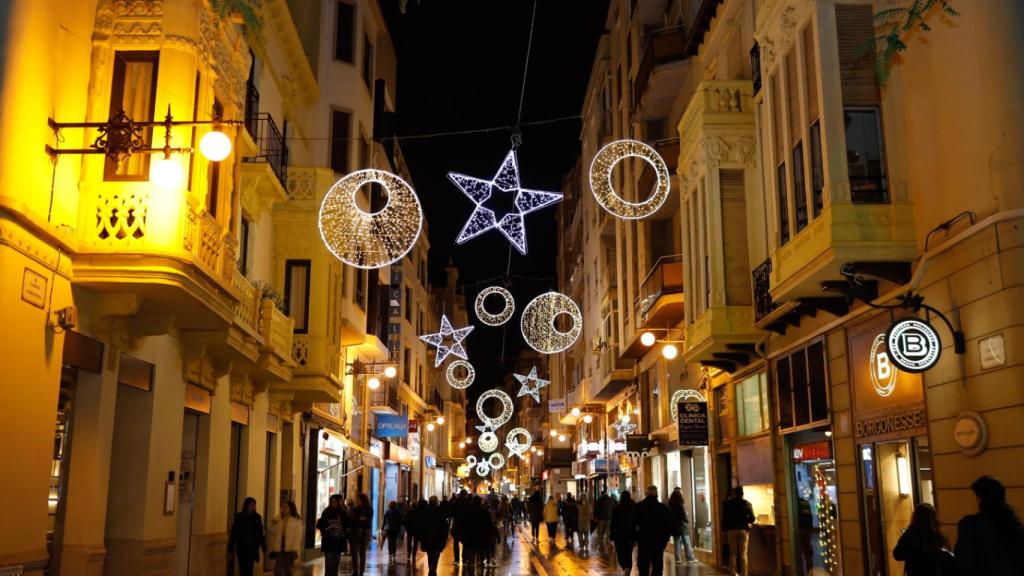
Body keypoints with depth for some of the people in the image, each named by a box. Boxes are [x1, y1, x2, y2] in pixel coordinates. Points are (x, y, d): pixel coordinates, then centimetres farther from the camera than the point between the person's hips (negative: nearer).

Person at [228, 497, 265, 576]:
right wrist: (231, 550, -2)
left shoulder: (257, 517, 1)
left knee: (249, 569, -6)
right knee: (242, 569, 1)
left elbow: (260, 533, 3)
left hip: (252, 548, 0)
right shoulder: (239, 517, -1)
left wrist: (263, 546, -1)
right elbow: (233, 534, -1)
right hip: (241, 548, 0)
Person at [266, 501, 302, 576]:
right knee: (278, 569, -3)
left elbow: (298, 536, -6)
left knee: (288, 570, 8)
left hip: (289, 549, -3)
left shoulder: (297, 520, -1)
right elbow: (272, 532, 13)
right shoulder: (278, 519, 12)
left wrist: (295, 550, -14)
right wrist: (272, 525, -6)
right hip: (279, 548, 3)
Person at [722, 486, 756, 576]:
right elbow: (752, 519, -1)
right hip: (743, 530, 0)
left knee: (733, 553, 6)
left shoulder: (727, 503, 2)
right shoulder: (747, 504, 0)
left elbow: (724, 518, 1)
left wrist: (725, 531, 7)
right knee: (743, 554, 1)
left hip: (731, 530, 1)